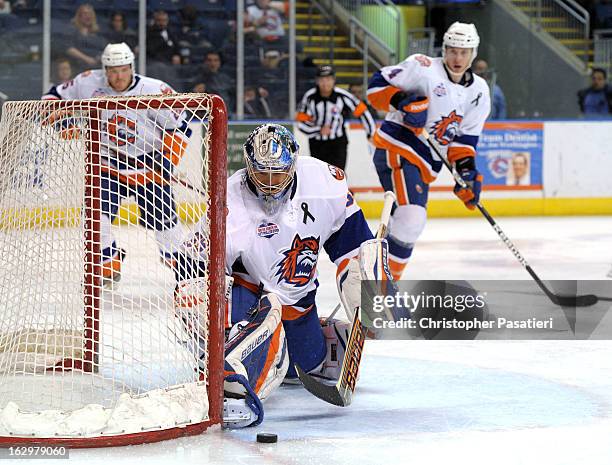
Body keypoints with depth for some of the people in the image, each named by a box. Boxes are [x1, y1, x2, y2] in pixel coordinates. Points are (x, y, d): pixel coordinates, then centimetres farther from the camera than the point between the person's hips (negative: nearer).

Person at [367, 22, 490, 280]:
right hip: (396, 149, -8)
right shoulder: (423, 67, -9)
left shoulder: (478, 91, 11)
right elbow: (378, 84, -7)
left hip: (424, 165, 8)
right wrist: (402, 102, -24)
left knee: (409, 224, 15)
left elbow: (465, 137, 13)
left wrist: (466, 170, -1)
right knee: (411, 217, -23)